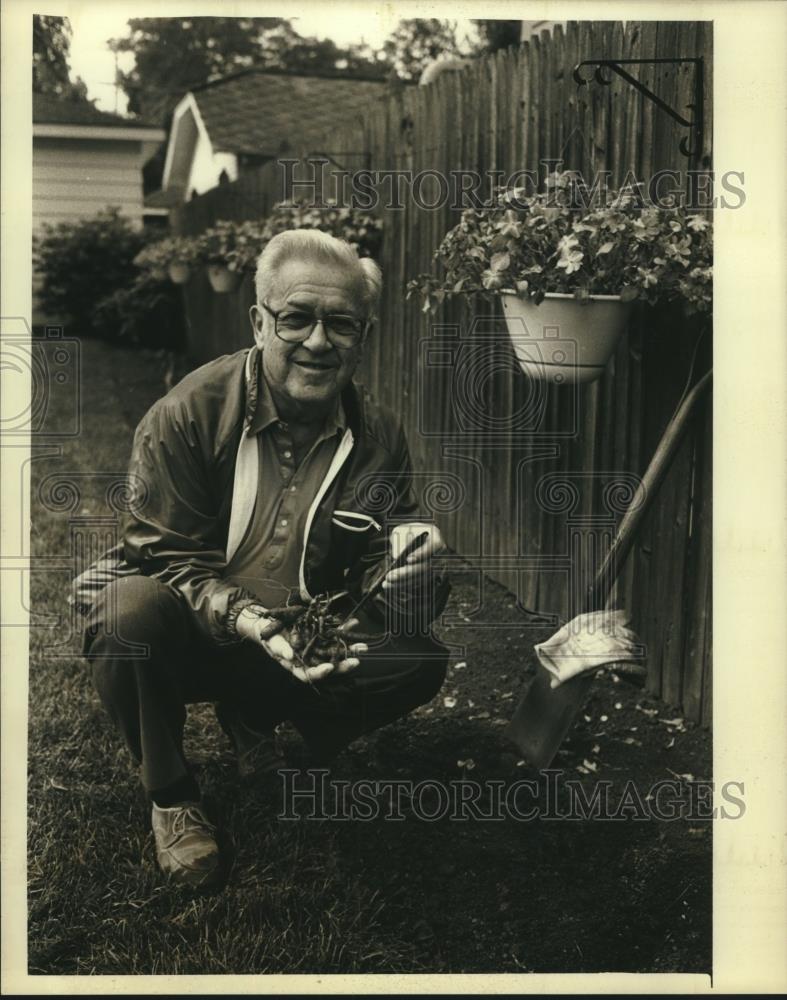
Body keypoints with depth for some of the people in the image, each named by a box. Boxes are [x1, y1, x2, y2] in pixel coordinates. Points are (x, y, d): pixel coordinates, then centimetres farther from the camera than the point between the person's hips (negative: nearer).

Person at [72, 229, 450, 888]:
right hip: (189, 638, -3)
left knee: (421, 661, -18)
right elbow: (167, 557, -17)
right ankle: (171, 796, -6)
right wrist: (247, 620, -36)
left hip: (305, 647, 3)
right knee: (129, 610, -36)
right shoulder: (187, 414, -17)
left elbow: (373, 565, -4)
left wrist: (403, 553, -30)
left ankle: (254, 716, 11)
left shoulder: (378, 435, -5)